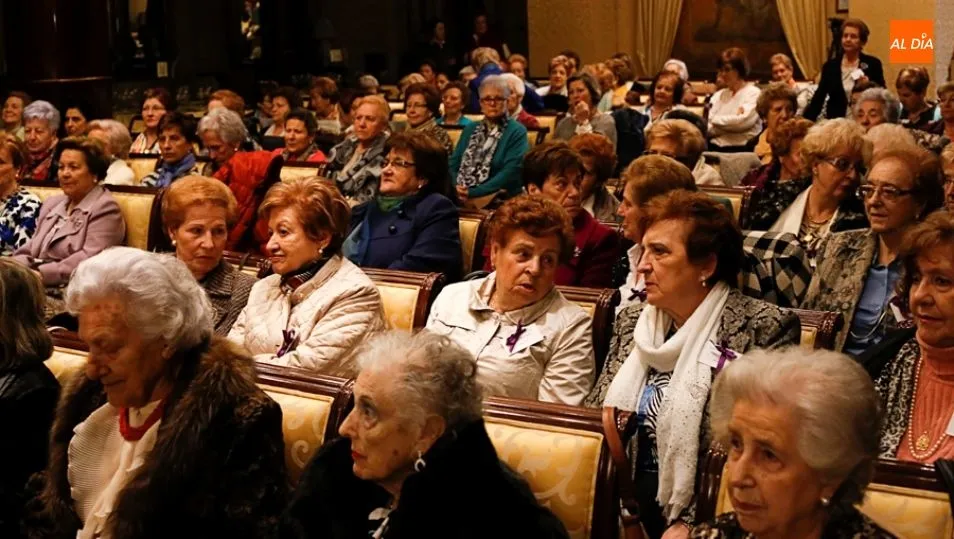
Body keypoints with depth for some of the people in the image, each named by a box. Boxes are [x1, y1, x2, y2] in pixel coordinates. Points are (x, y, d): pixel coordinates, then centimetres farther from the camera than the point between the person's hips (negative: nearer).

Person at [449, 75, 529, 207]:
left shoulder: (517, 132, 2)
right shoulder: (470, 130, 20)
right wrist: (457, 188, -8)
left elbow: (511, 172, -11)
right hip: (460, 199, 3)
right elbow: (453, 164, 14)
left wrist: (474, 193, -17)